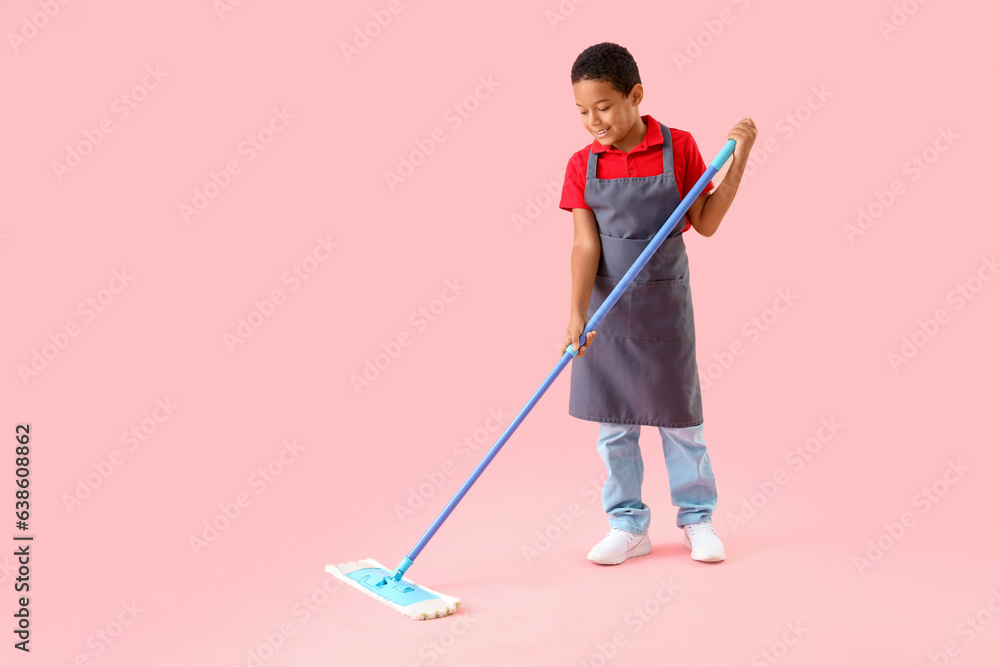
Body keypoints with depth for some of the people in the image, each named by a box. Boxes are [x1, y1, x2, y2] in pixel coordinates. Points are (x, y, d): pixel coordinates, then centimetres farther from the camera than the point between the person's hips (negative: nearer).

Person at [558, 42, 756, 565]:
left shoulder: (678, 148, -5)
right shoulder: (582, 165, -3)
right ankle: (628, 526, 21)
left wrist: (737, 162, -11)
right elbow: (585, 246, -9)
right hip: (607, 307, 2)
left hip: (664, 304, -1)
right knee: (613, 422, 7)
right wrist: (576, 315, -20)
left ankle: (697, 518, 24)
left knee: (679, 416, 8)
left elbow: (704, 223, -3)